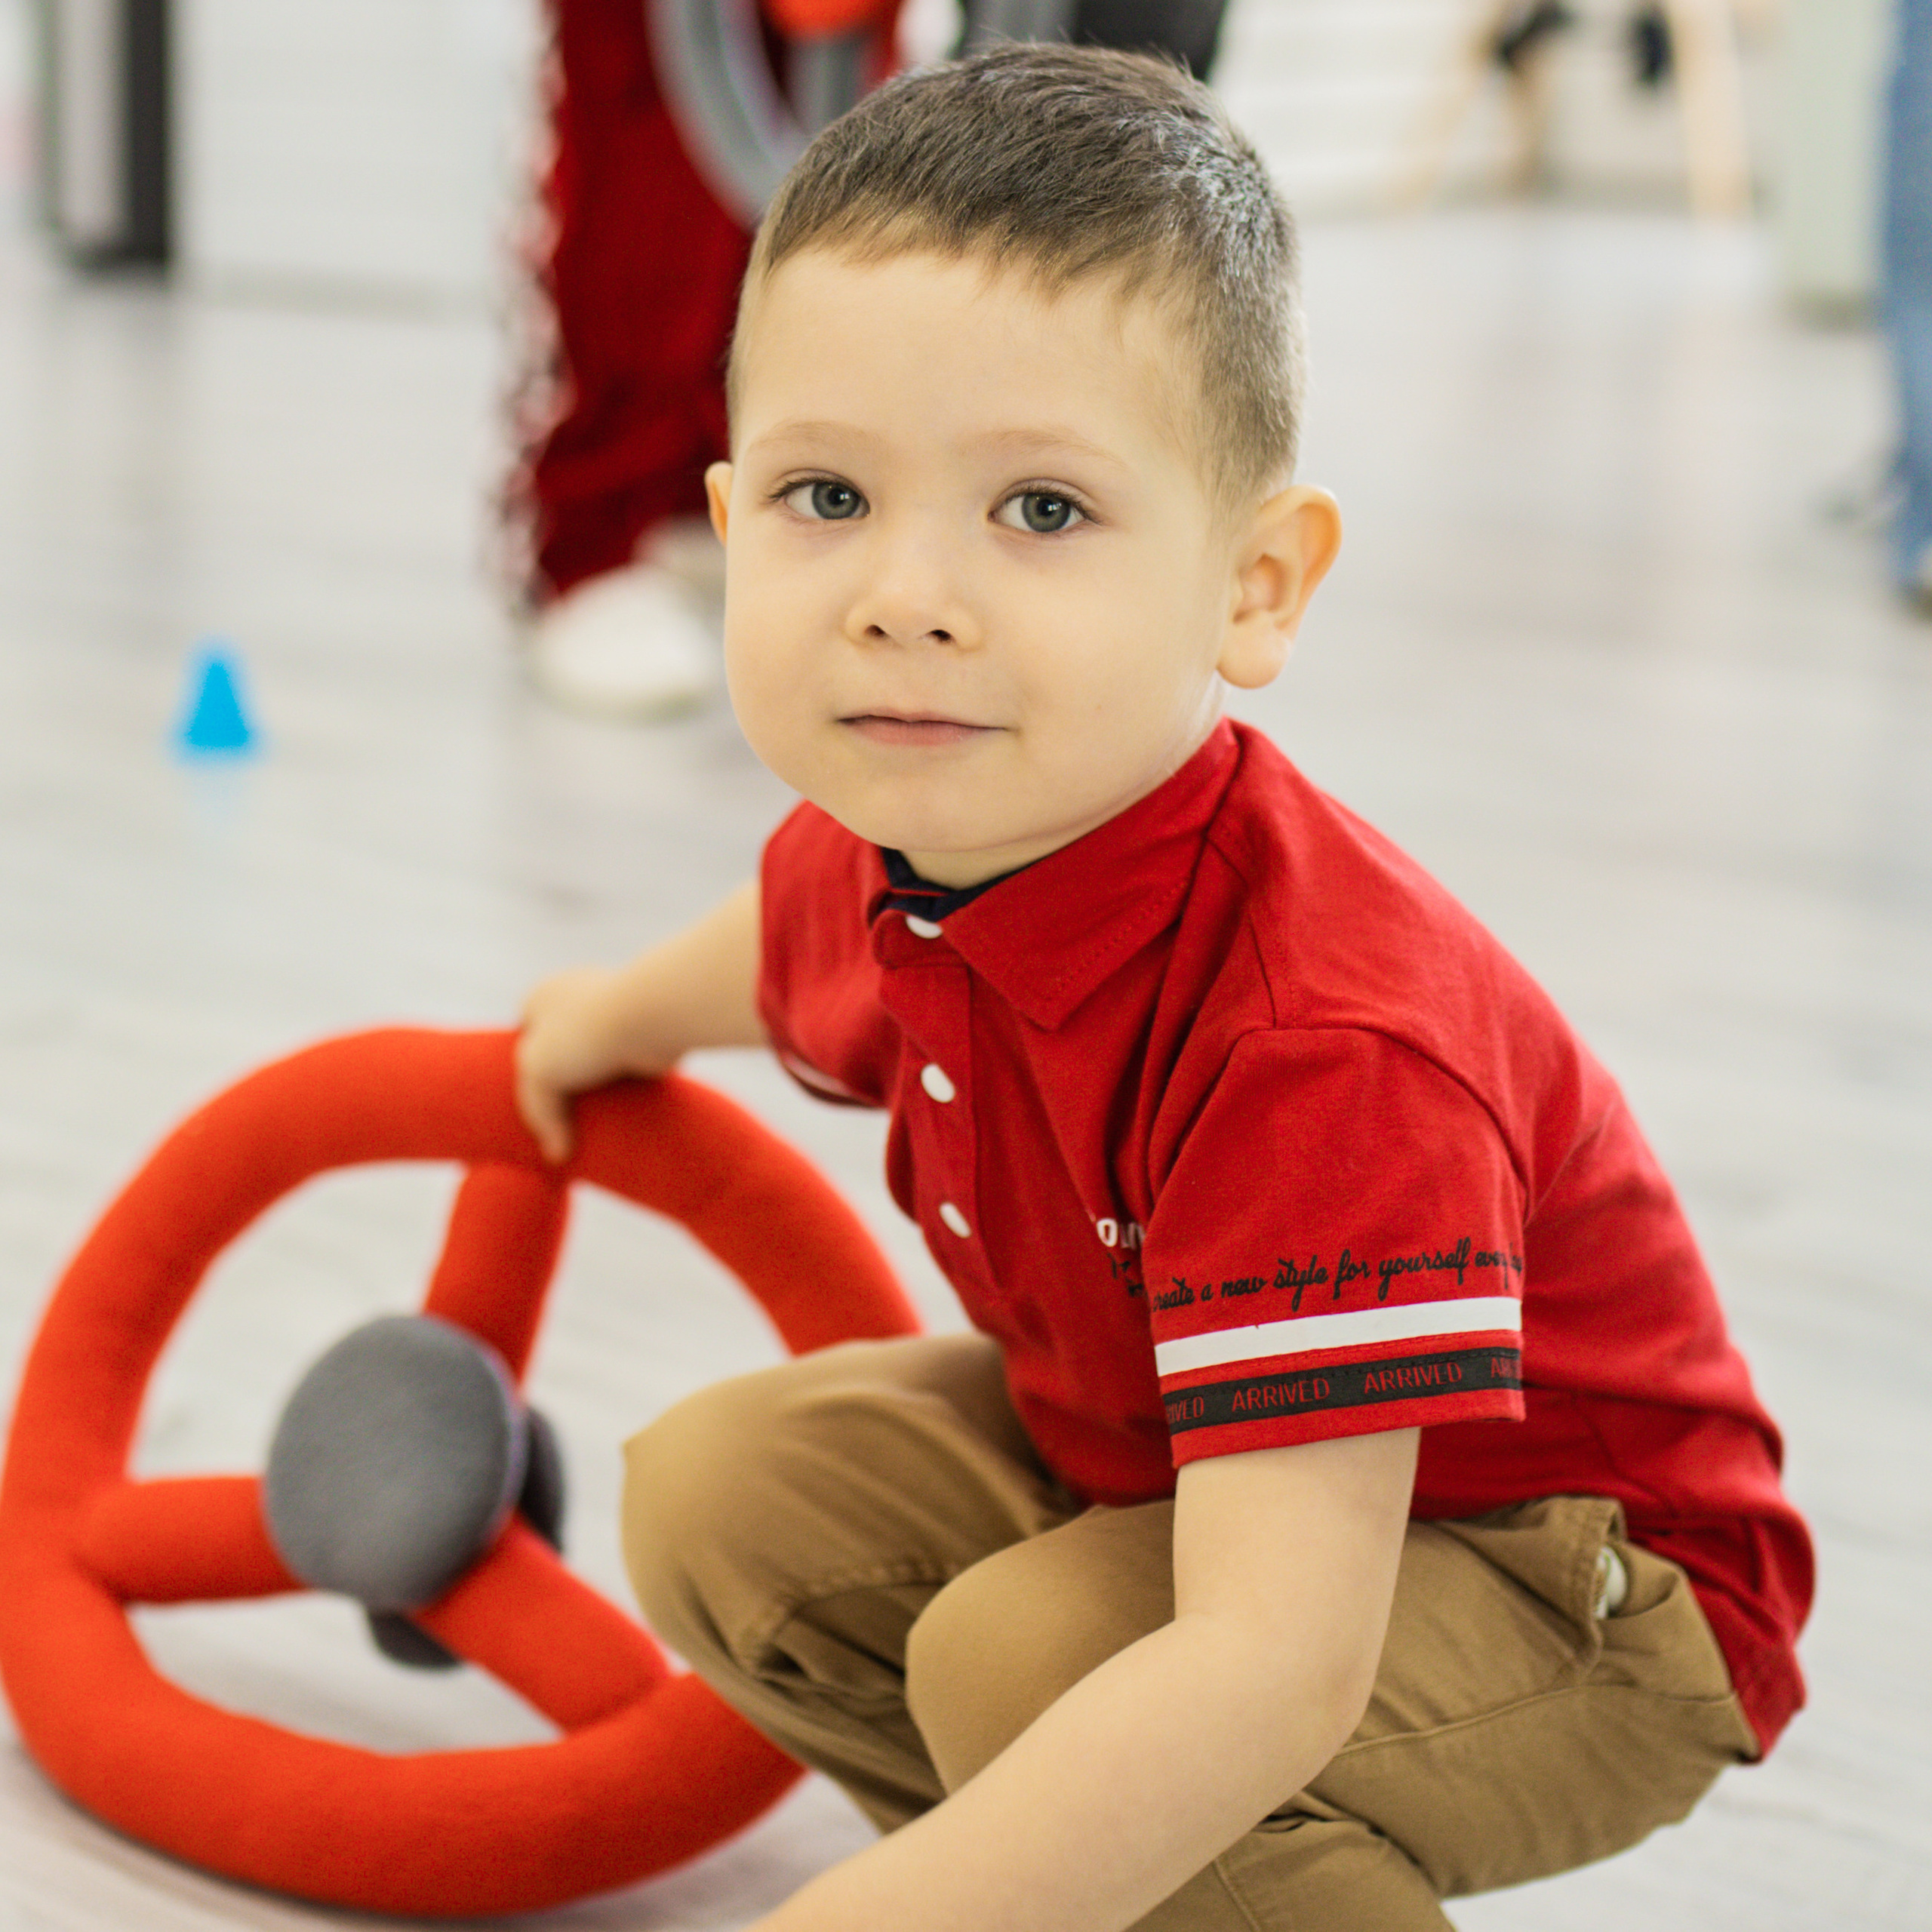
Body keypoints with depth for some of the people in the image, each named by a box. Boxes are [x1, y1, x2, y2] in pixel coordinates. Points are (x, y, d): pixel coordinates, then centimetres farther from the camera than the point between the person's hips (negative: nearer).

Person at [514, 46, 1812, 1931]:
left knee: (1023, 1653, -30)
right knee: (717, 1494, 0)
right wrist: (621, 1013, 37)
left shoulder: (1320, 1046, -40)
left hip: (1573, 1593, -8)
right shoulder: (885, 850, -15)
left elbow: (1275, 1668, -46)